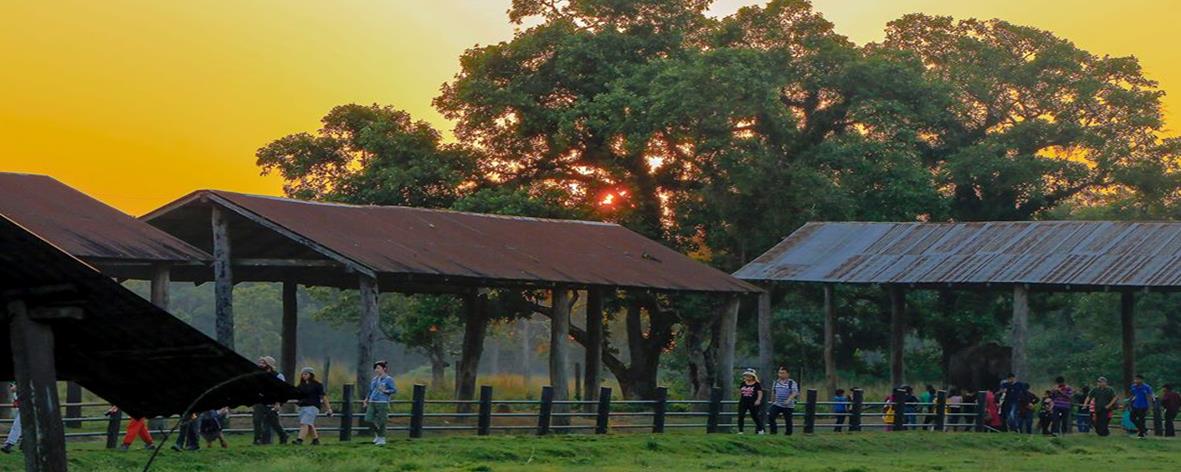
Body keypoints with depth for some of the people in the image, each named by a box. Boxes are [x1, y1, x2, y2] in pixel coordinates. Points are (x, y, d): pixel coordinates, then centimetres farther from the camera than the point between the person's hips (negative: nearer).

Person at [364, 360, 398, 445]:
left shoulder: (388, 379, -3)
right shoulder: (374, 379, 15)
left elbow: (394, 390, -7)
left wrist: (385, 391, -19)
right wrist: (366, 400, 19)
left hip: (382, 403, -6)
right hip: (372, 402, 6)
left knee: (381, 421, -4)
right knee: (369, 420, -1)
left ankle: (382, 438, 11)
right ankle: (376, 434, 21)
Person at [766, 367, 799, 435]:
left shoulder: (792, 383, -7)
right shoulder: (776, 382, 9)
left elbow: (795, 393, -17)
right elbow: (773, 393, 21)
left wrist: (789, 399, -31)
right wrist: (772, 401, 24)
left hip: (788, 406, -4)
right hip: (777, 404, 4)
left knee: (788, 420, 3)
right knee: (770, 417, -10)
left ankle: (788, 433, 16)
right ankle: (774, 430, 0)